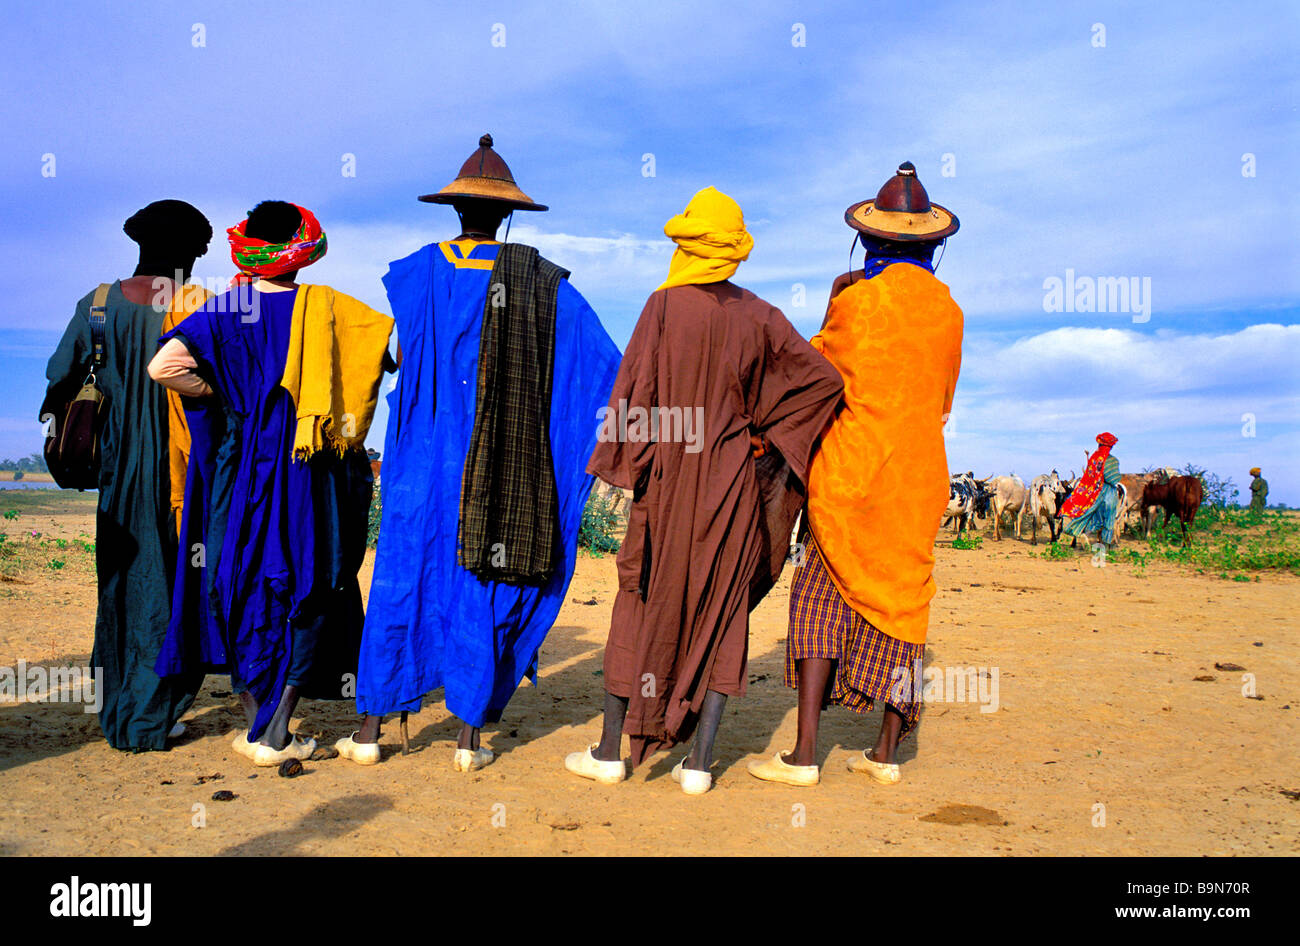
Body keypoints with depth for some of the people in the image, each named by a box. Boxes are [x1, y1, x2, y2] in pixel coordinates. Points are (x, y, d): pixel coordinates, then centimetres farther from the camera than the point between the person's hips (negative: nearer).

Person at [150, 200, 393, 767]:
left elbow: (163, 366, -14)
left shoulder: (225, 312, -1)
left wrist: (219, 393, 3)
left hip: (242, 468, 1)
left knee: (243, 587, 14)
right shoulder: (331, 309, -2)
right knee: (308, 590, 7)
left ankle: (253, 723, 19)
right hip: (315, 477, -1)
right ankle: (275, 732, 5)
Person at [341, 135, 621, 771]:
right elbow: (606, 366, -1)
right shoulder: (544, 282, 1)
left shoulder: (418, 270, 0)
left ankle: (370, 730, 14)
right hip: (505, 468, 1)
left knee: (400, 585, 8)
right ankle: (470, 737, 12)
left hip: (426, 461, 0)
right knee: (484, 591, 8)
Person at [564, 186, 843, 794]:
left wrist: (621, 464, -1)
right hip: (734, 484, 2)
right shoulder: (757, 316, 2)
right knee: (722, 611, 7)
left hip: (670, 478, -2)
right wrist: (769, 438, 3)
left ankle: (611, 751, 15)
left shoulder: (665, 305, -7)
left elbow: (635, 386, -9)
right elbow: (823, 379, -1)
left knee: (641, 605, 9)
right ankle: (699, 763, 8)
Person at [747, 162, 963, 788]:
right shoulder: (947, 309, 6)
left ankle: (804, 754, -3)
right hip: (918, 475, 5)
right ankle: (886, 752, 16)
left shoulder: (858, 299, -9)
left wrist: (831, 307, 16)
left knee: (824, 596, 1)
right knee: (900, 600, 11)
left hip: (852, 467, -4)